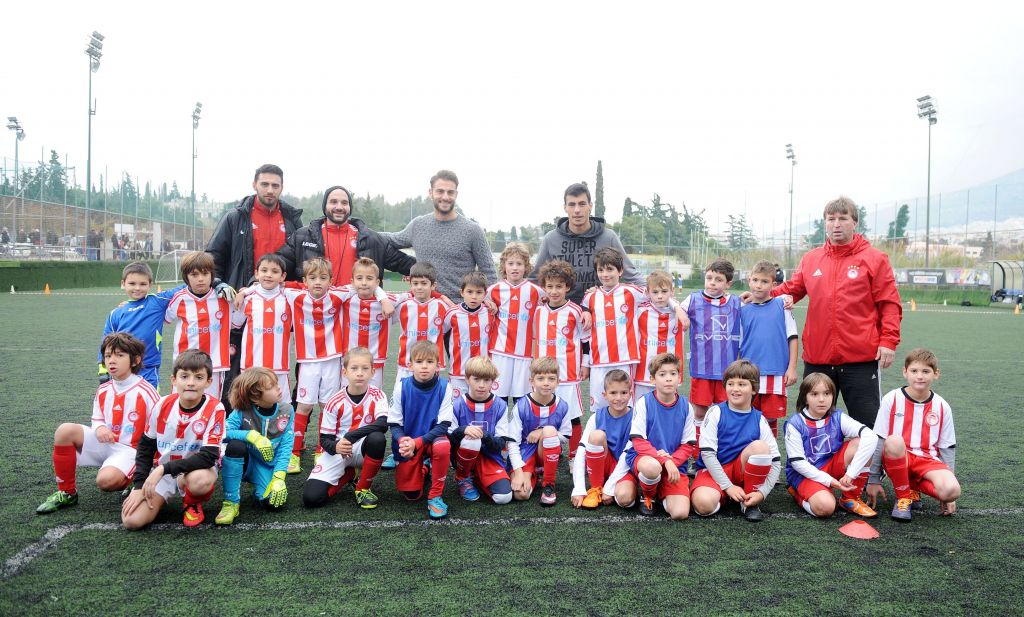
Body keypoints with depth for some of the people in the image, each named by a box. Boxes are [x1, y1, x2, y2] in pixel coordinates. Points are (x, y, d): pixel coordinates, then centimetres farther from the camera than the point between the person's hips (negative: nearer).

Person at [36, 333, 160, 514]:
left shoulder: (146, 392, -14)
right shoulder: (103, 391, 5)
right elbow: (97, 419, 16)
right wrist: (99, 428, -9)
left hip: (130, 450, -6)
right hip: (104, 443, 6)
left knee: (106, 480, -33)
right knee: (65, 430, -16)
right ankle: (66, 492, -2)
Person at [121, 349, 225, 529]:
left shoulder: (214, 409, -19)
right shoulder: (163, 405, -8)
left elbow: (208, 456, -24)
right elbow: (145, 446, 5)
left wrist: (164, 469, -27)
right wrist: (140, 486, -3)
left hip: (198, 469, -3)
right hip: (161, 472, 3)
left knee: (200, 480, -39)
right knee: (131, 520, -18)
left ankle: (193, 503, -2)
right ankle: (159, 499, 16)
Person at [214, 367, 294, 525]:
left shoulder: (286, 411, -10)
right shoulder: (242, 411, -15)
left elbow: (285, 447, -12)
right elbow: (224, 432, -28)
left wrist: (279, 477, -22)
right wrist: (252, 435, -37)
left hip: (268, 466, 1)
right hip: (244, 461, -1)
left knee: (275, 503, -26)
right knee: (235, 445, -35)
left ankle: (259, 491, 13)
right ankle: (231, 503, -19)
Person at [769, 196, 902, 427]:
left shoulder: (875, 259, -1)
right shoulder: (810, 259, 10)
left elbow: (890, 304, -3)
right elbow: (791, 290, 16)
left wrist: (888, 341, -11)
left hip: (861, 358, -3)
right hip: (816, 357, 4)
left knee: (867, 424, 5)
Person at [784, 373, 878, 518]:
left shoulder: (838, 418, -6)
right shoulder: (795, 424, -13)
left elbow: (870, 436, -21)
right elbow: (797, 462, -14)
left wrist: (851, 473, -29)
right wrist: (829, 481, -22)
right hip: (805, 473, -4)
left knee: (860, 444, -20)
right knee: (825, 507, -33)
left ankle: (851, 499, -3)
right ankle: (799, 494, 4)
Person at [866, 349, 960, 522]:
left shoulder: (942, 407, 3)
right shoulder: (892, 399, -5)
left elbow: (947, 448, 9)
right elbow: (878, 440, -2)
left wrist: (946, 494, 6)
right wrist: (874, 480, -2)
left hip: (928, 461, 2)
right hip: (897, 460, -1)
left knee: (951, 490, -30)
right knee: (894, 441, -37)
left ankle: (914, 487, 5)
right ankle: (904, 496, -13)